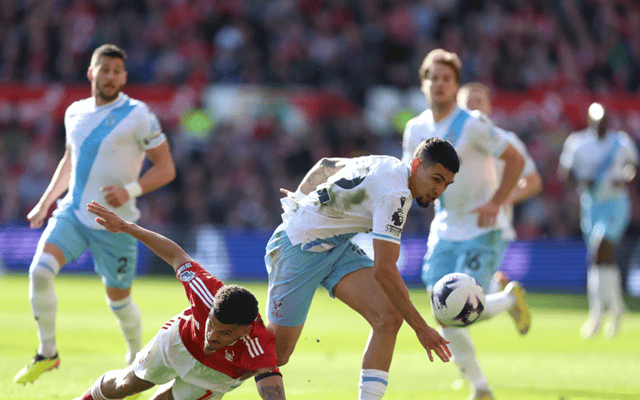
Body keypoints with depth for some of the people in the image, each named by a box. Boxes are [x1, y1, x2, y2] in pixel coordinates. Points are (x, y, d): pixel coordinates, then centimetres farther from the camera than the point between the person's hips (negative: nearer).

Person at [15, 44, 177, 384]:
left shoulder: (138, 116, -8)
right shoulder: (75, 113, 9)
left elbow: (166, 169, -7)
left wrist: (130, 190, -23)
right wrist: (45, 202, 20)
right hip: (72, 212, 4)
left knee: (118, 300, 5)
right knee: (40, 270, -20)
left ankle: (136, 362, 33)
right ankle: (47, 353, -5)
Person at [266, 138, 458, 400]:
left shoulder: (387, 166, 2)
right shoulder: (395, 193, -27)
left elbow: (326, 165, 18)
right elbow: (383, 271, -32)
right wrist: (421, 328, -29)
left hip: (338, 246, 9)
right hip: (299, 250, -9)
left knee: (388, 317, -13)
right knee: (276, 355, -2)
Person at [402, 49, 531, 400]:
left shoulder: (473, 124, -15)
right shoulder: (416, 129, 3)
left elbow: (515, 160, -11)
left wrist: (496, 202, -18)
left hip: (481, 230, -5)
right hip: (444, 232, 5)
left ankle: (511, 296, 18)